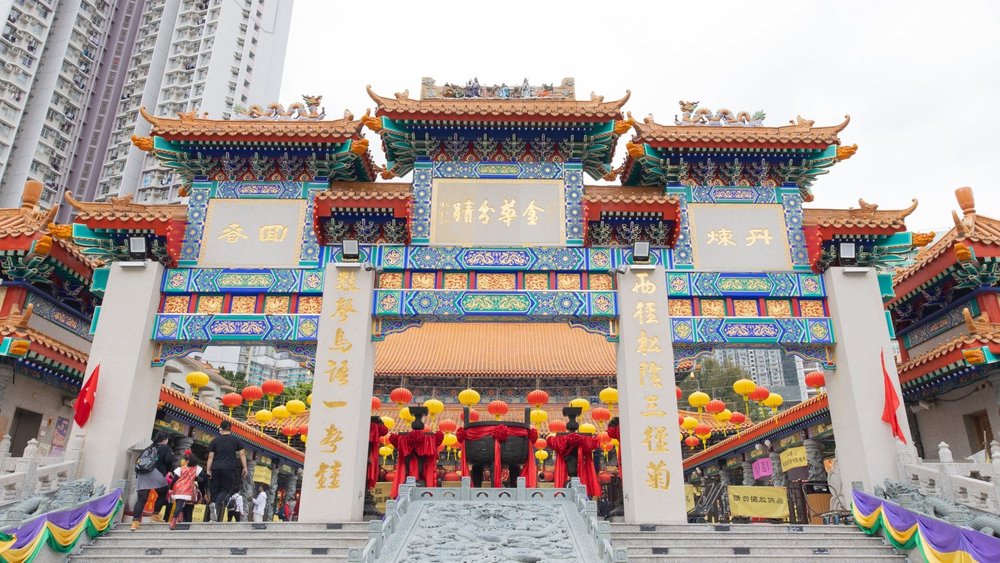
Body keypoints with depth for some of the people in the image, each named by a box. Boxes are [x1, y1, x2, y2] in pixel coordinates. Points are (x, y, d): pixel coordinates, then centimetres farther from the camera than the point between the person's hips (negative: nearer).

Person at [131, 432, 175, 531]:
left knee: (141, 499, -1)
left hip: (141, 475, 5)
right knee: (163, 493, 16)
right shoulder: (166, 448, 12)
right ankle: (155, 515, 9)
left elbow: (138, 461, 21)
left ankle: (135, 522, -12)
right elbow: (169, 461, -3)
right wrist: (166, 471, 12)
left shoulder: (148, 448, 29)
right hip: (155, 473, -5)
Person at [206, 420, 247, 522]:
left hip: (216, 469, 2)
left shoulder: (215, 441, 8)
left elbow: (210, 456, 2)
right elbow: (242, 454, 1)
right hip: (229, 469, -2)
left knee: (215, 490, 10)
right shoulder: (236, 440, 6)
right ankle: (217, 504, -24)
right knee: (226, 490, 4)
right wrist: (245, 468, 4)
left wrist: (208, 470, 3)